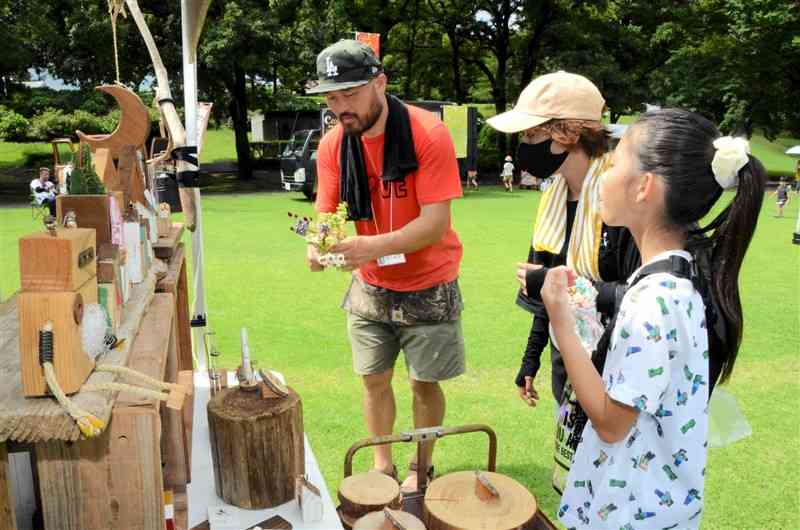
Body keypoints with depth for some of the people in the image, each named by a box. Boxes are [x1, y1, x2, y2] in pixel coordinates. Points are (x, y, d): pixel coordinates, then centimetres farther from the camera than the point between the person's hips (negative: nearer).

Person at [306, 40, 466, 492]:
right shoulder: (333, 144, -7)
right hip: (370, 286, 4)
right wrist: (319, 244, -29)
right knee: (374, 380, 13)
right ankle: (382, 465, 35)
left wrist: (374, 246, -41)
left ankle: (421, 468, 32)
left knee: (425, 383, 8)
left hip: (427, 286, -4)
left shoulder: (428, 134, -23)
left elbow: (436, 223, -27)